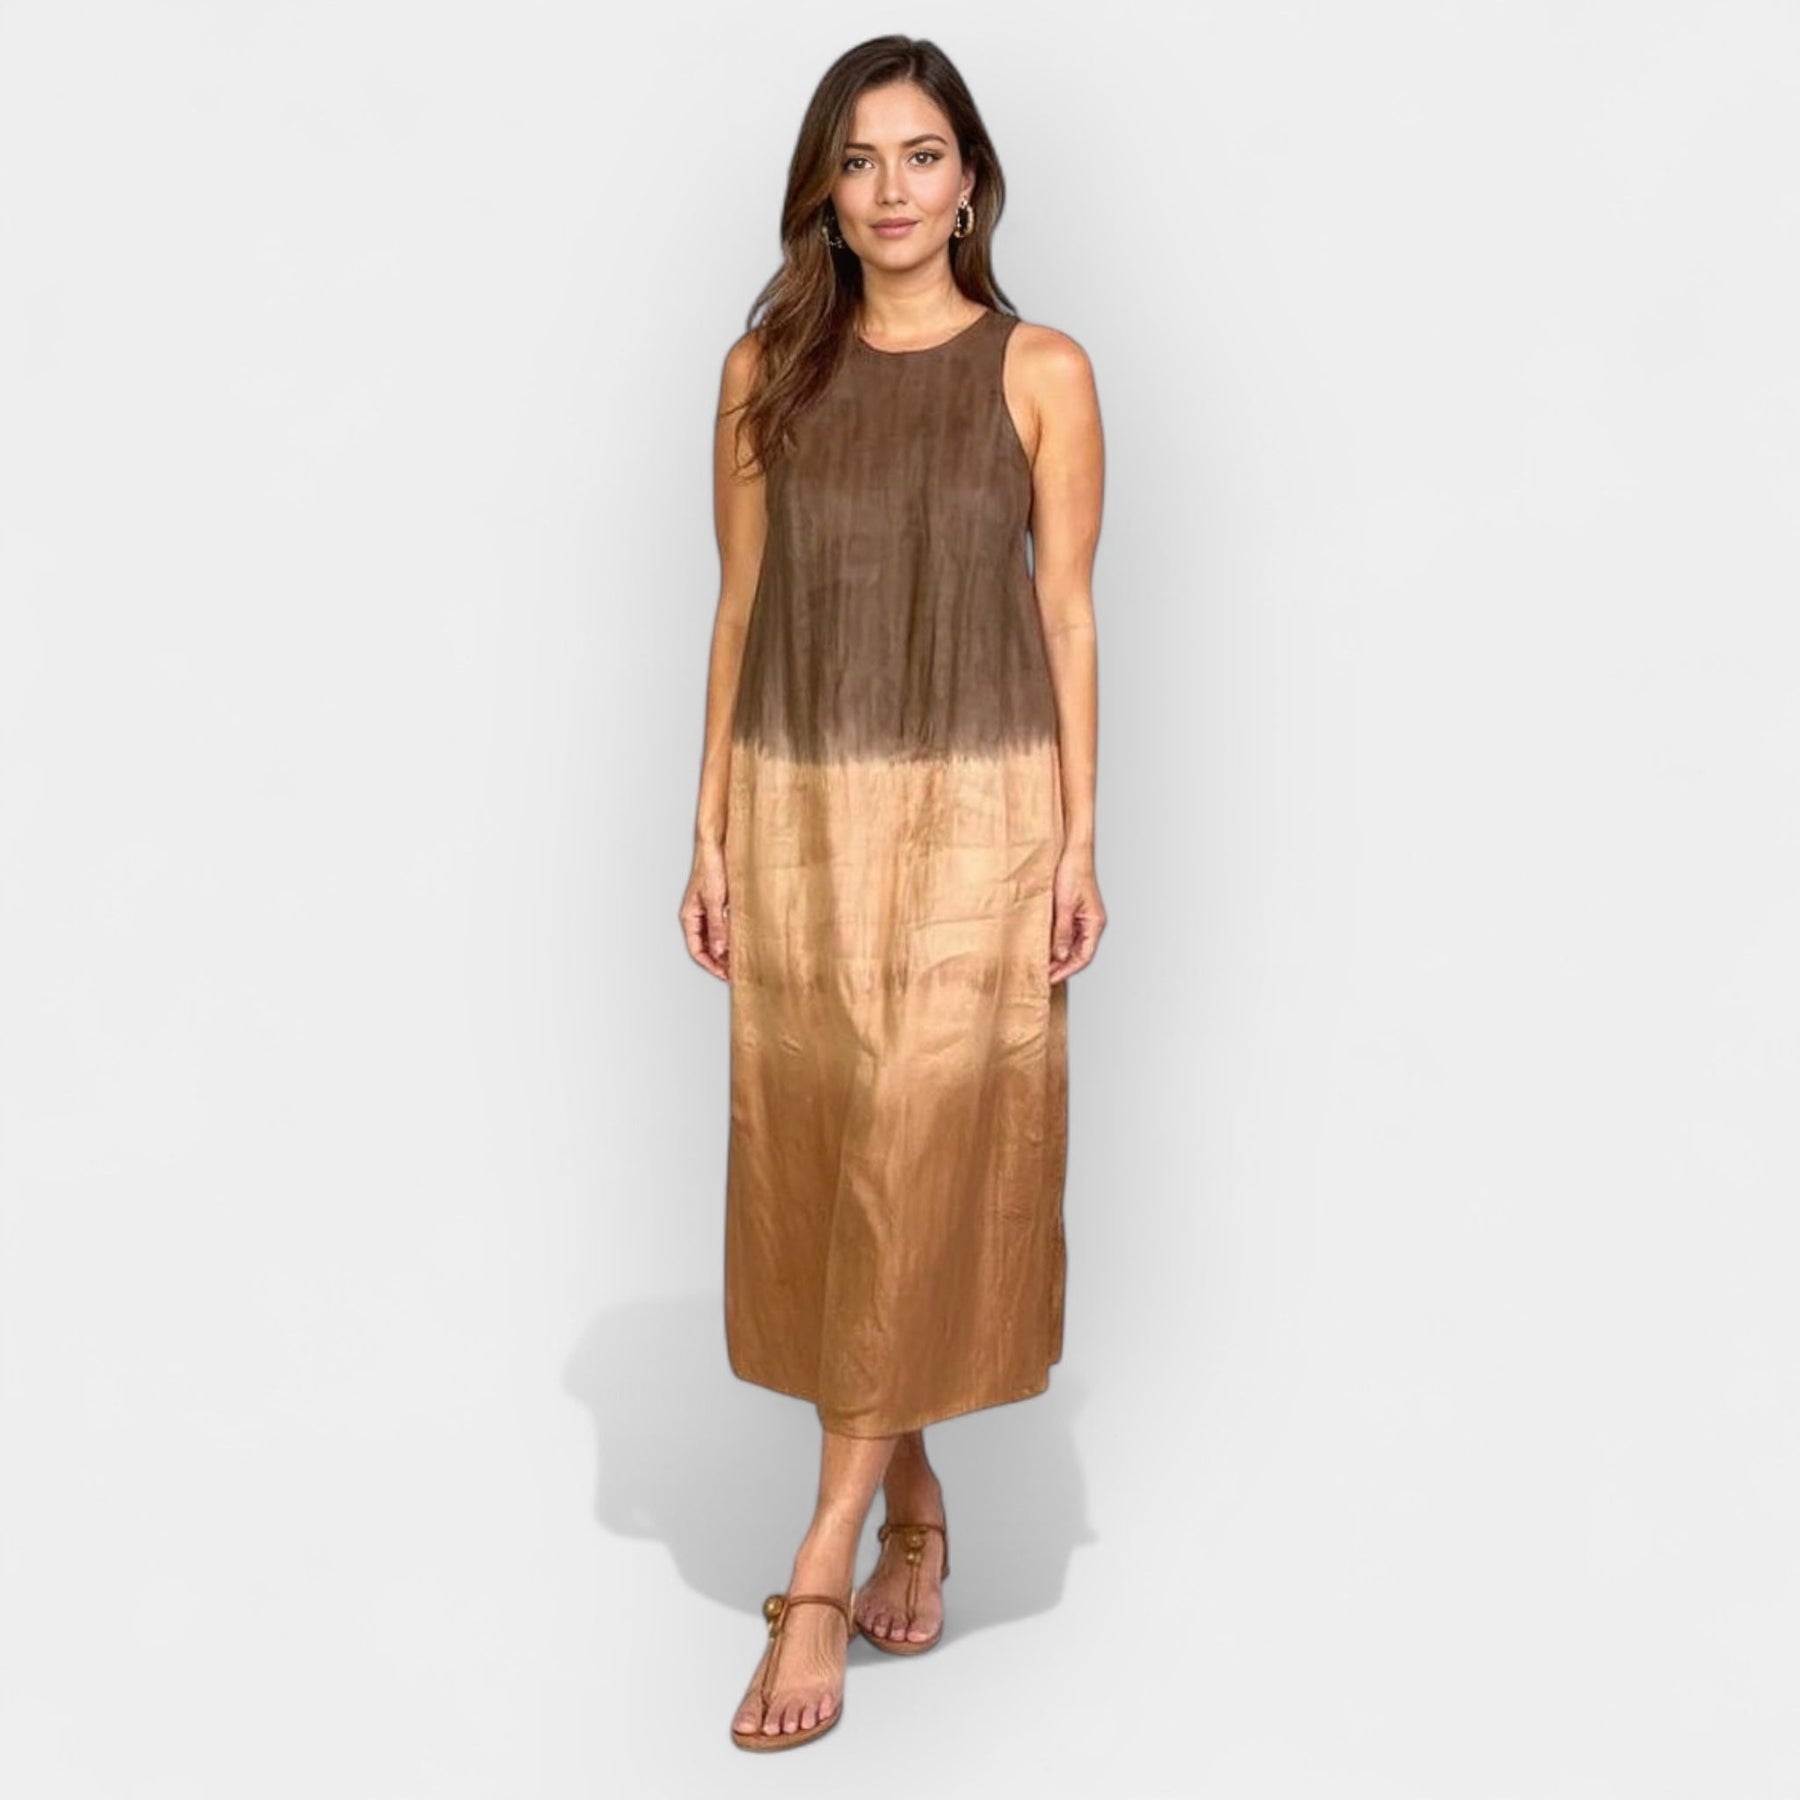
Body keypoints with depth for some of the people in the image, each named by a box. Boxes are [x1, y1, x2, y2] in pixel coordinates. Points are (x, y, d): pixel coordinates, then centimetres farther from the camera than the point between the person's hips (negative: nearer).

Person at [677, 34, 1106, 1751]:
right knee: (818, 1174, 8)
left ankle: (821, 1569, 2)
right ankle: (913, 1501, 27)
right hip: (800, 817, 3)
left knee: (919, 1172, -6)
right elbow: (737, 611, 7)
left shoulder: (1041, 373, 1)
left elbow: (1066, 613, 0)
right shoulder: (766, 371, 7)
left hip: (975, 815, -3)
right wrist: (711, 833, 3)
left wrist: (1078, 838, -5)